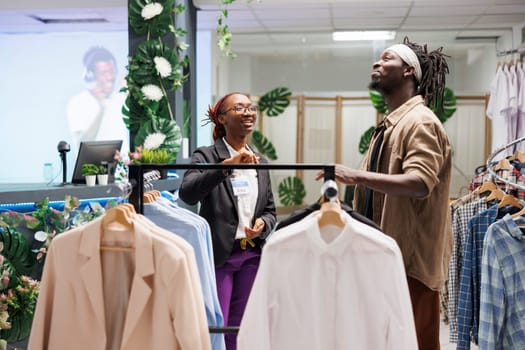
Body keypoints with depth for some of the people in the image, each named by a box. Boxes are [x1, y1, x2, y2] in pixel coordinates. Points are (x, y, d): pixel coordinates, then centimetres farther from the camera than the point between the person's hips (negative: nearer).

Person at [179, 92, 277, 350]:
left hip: (252, 255, 5)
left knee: (240, 329, 14)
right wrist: (228, 164, -30)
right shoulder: (207, 155, -5)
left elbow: (271, 210, 17)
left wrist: (263, 224, -6)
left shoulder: (260, 162, 12)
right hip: (218, 254, -5)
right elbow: (187, 193, -24)